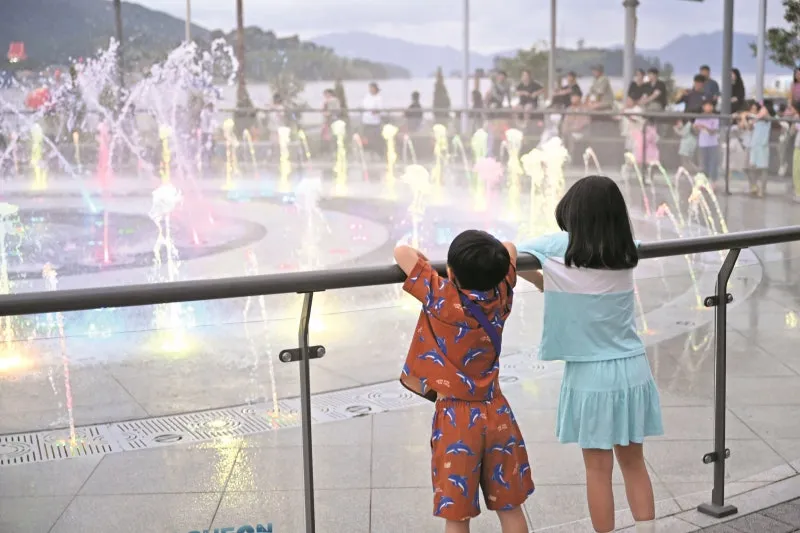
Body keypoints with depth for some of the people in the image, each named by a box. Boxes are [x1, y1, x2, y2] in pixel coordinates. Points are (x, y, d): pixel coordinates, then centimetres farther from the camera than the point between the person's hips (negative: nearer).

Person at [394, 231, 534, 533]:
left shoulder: (443, 299, -16)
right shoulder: (502, 295, -2)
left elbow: (402, 252, -13)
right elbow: (510, 249, 16)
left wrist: (422, 263, 5)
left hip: (457, 419, -5)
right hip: (497, 414, 5)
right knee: (510, 508, 15)